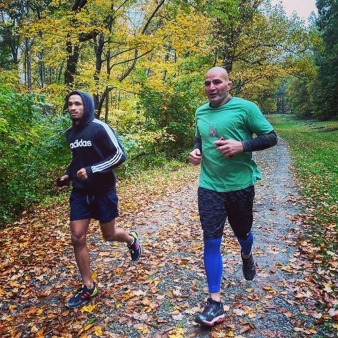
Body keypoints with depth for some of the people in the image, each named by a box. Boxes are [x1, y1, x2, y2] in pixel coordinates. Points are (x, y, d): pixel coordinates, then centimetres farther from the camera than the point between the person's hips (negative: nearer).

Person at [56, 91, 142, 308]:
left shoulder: (100, 128, -14)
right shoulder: (70, 133, 7)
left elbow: (120, 155, -17)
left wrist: (91, 170, -24)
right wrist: (68, 175, 5)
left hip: (103, 191, -6)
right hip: (80, 192, 6)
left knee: (109, 235, 9)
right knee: (77, 238, 0)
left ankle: (132, 240, 46)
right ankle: (89, 287, 15)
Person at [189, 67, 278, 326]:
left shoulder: (245, 108, -9)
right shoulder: (200, 113, 7)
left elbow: (271, 137, -8)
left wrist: (242, 145, -23)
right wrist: (196, 150, 0)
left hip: (240, 185, -2)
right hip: (209, 187, 3)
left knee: (242, 232, 20)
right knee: (211, 241, -3)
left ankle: (247, 257, 57)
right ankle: (215, 302, 6)